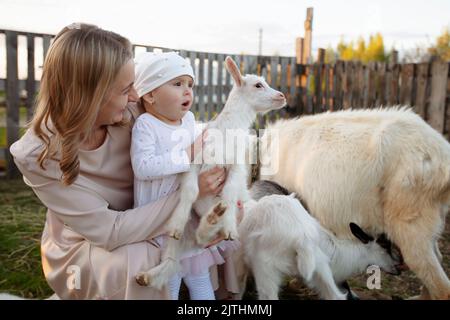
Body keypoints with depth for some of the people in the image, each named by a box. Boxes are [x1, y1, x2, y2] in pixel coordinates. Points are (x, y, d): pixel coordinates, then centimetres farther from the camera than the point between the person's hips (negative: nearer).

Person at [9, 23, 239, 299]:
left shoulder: (131, 112, -19)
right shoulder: (37, 155, -27)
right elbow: (110, 231, -29)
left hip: (139, 223, 5)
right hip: (82, 248, -4)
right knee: (144, 263, -33)